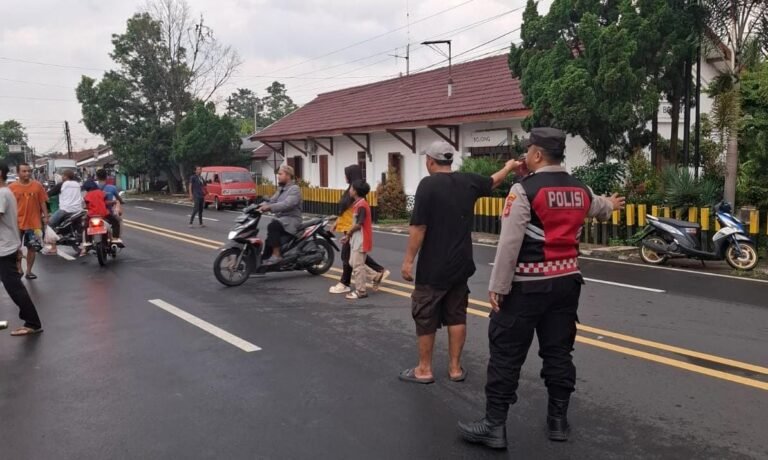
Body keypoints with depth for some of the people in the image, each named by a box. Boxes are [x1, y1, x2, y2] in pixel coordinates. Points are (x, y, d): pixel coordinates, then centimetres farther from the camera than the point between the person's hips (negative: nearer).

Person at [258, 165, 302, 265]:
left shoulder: (294, 189, -10)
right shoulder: (281, 189, 20)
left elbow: (287, 204, -26)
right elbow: (272, 200, 13)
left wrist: (269, 207, -33)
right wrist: (261, 206, -7)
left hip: (291, 219, -10)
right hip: (281, 218, 10)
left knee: (272, 226, -31)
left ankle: (276, 255, -26)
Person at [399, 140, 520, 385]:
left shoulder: (428, 184, -15)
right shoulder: (468, 181, 3)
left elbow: (418, 227, -18)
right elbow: (493, 181, 24)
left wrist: (408, 260, -11)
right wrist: (509, 167, 44)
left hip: (433, 266, -6)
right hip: (461, 264, 6)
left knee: (426, 317, 7)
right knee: (456, 316, 14)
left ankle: (424, 369, 16)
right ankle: (455, 368, 20)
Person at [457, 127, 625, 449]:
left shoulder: (525, 190, -13)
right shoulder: (581, 191, 9)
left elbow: (509, 242, -19)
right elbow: (599, 208, 33)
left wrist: (497, 286, -14)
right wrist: (611, 205, 58)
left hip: (528, 285, -7)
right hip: (567, 281, 7)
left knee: (506, 353, 0)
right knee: (558, 351, 15)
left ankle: (494, 426, 5)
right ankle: (558, 420, 25)